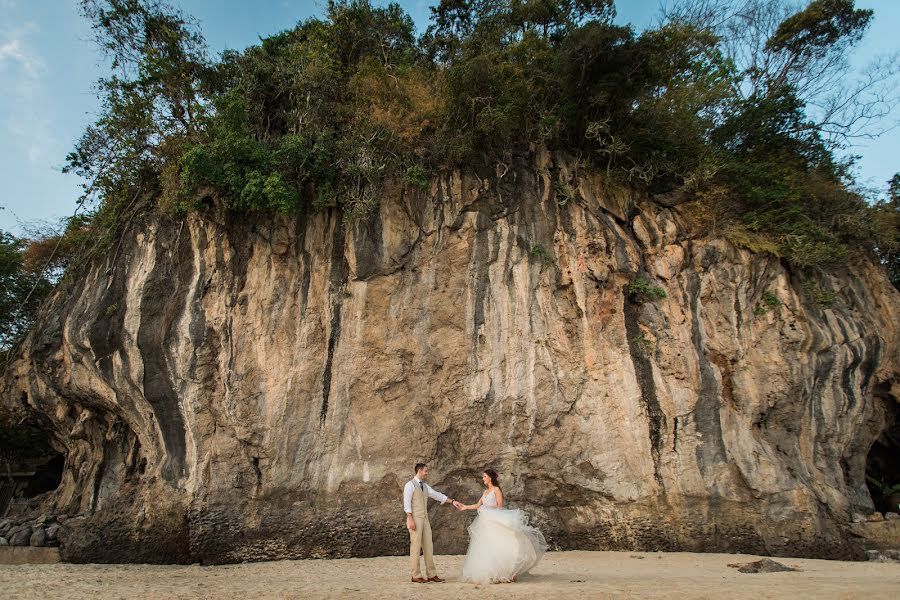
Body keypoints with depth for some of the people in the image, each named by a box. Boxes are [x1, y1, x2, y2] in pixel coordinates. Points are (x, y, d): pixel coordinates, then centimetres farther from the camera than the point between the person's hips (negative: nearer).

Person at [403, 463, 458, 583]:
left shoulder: (425, 486, 15)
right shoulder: (410, 485, -8)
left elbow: (437, 495, 16)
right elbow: (406, 503, -14)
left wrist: (452, 501, 9)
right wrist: (410, 520, -20)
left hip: (425, 519, 8)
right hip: (415, 519, -8)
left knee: (428, 547, 6)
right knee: (416, 547, -5)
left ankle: (431, 574, 11)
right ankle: (415, 576, 3)